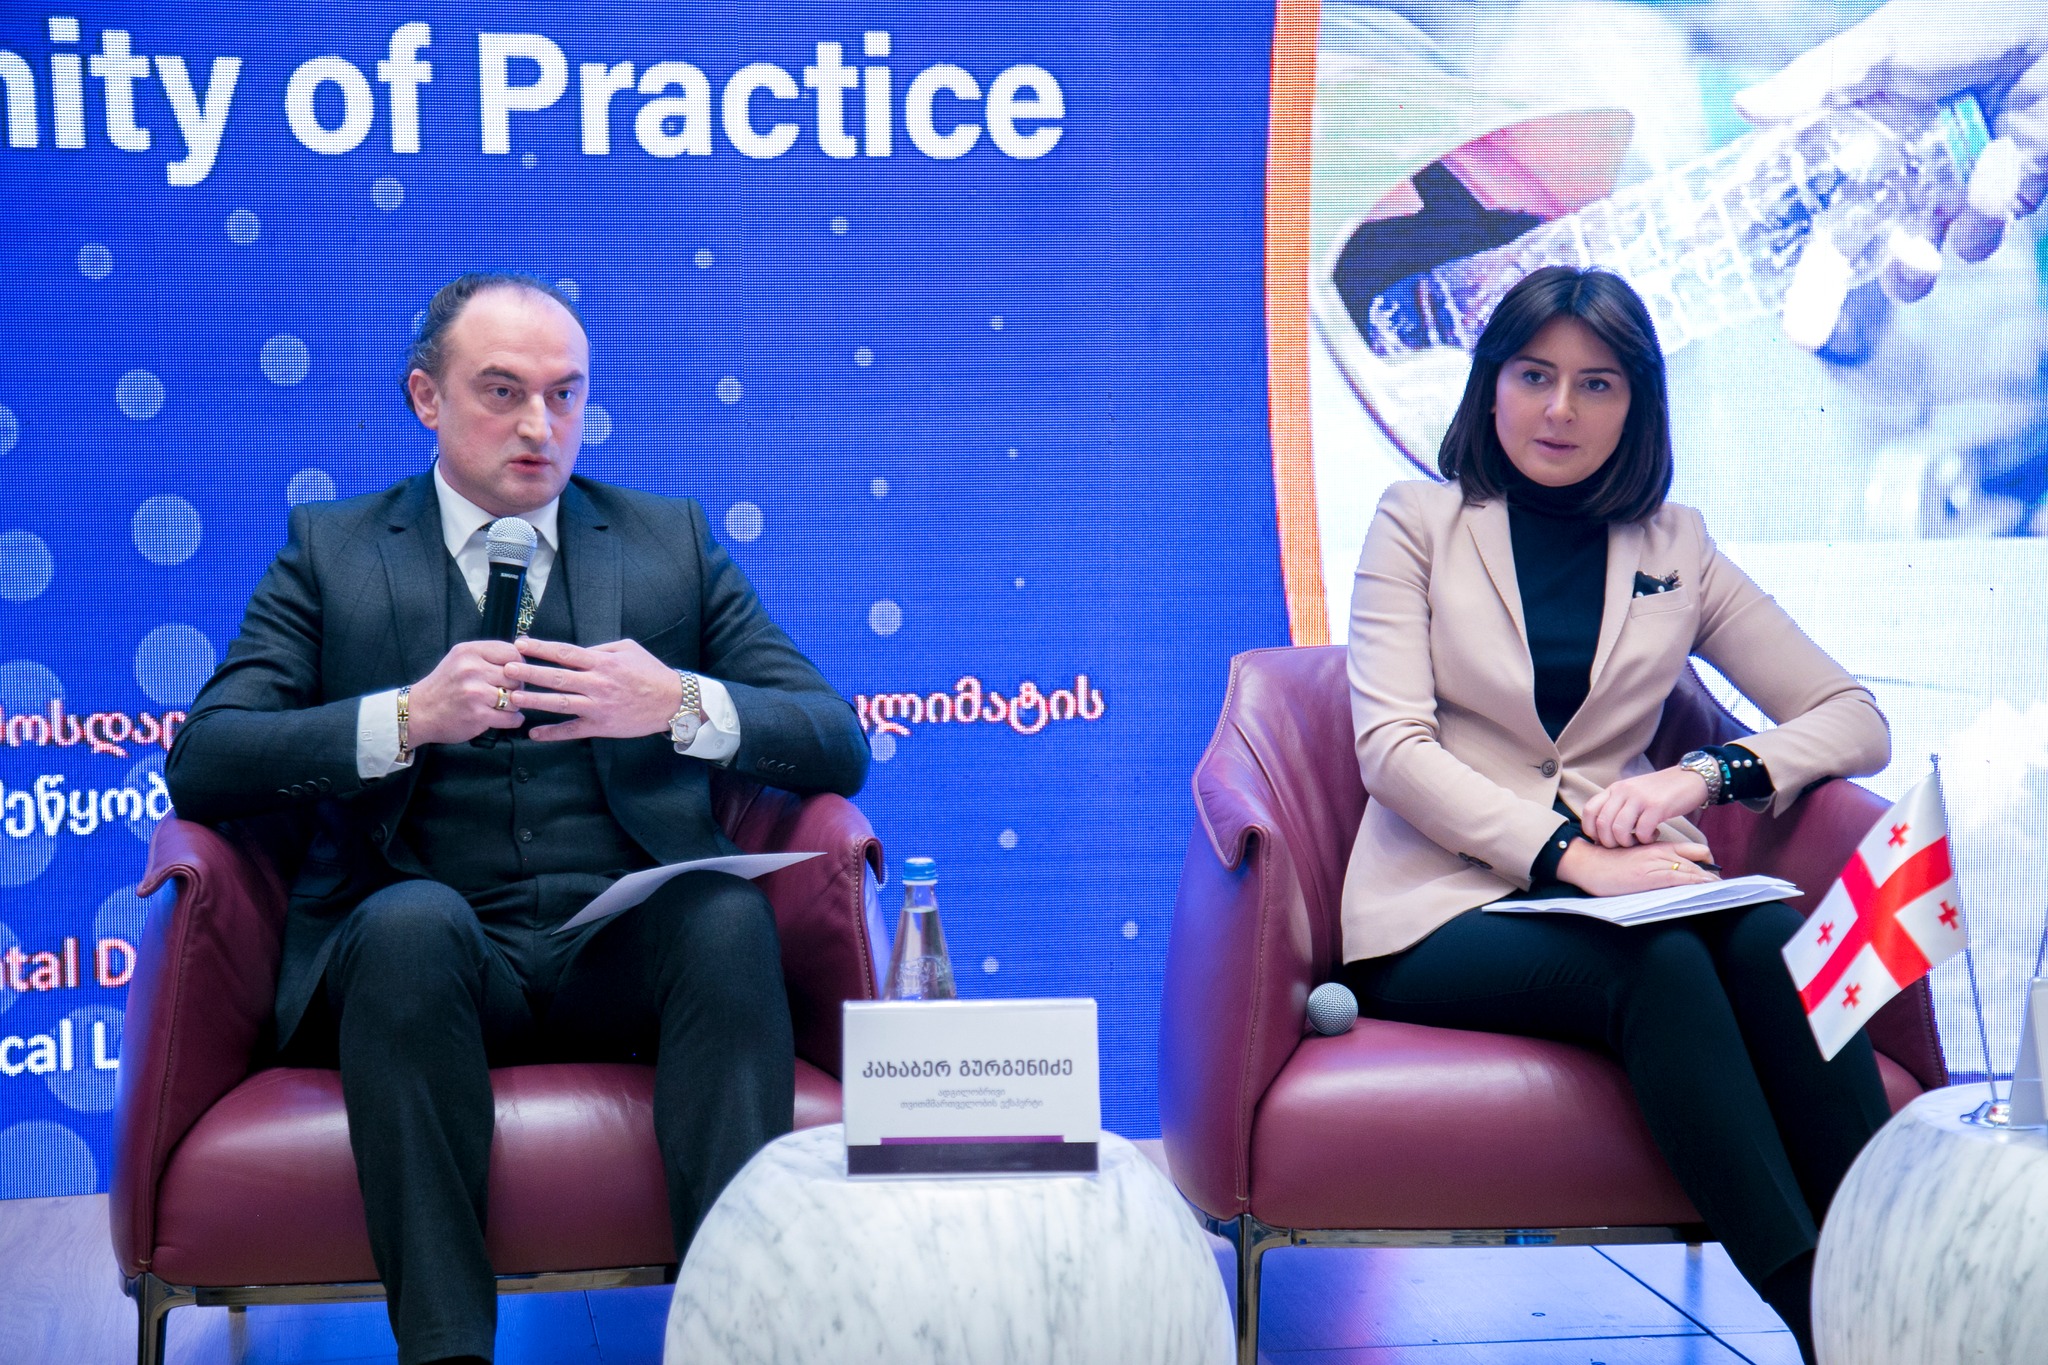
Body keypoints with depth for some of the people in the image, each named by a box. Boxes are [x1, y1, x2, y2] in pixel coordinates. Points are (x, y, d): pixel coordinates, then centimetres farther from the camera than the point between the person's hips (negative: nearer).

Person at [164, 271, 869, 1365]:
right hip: (425, 952, -1)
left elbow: (838, 748, 9)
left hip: (632, 953, 1)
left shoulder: (674, 542, 18)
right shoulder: (329, 550, 15)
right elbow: (201, 768, 1)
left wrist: (682, 705, -12)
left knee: (730, 912, -31)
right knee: (411, 918, -34)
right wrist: (408, 718, -15)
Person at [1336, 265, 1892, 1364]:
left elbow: (1855, 723, 12)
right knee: (1663, 965, -33)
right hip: (1447, 915, -3)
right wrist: (1567, 855, -19)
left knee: (1774, 937, -31)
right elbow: (1392, 747, -3)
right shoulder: (1420, 521, 11)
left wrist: (1706, 774, -9)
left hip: (1625, 891, 3)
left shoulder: (1676, 547, 18)